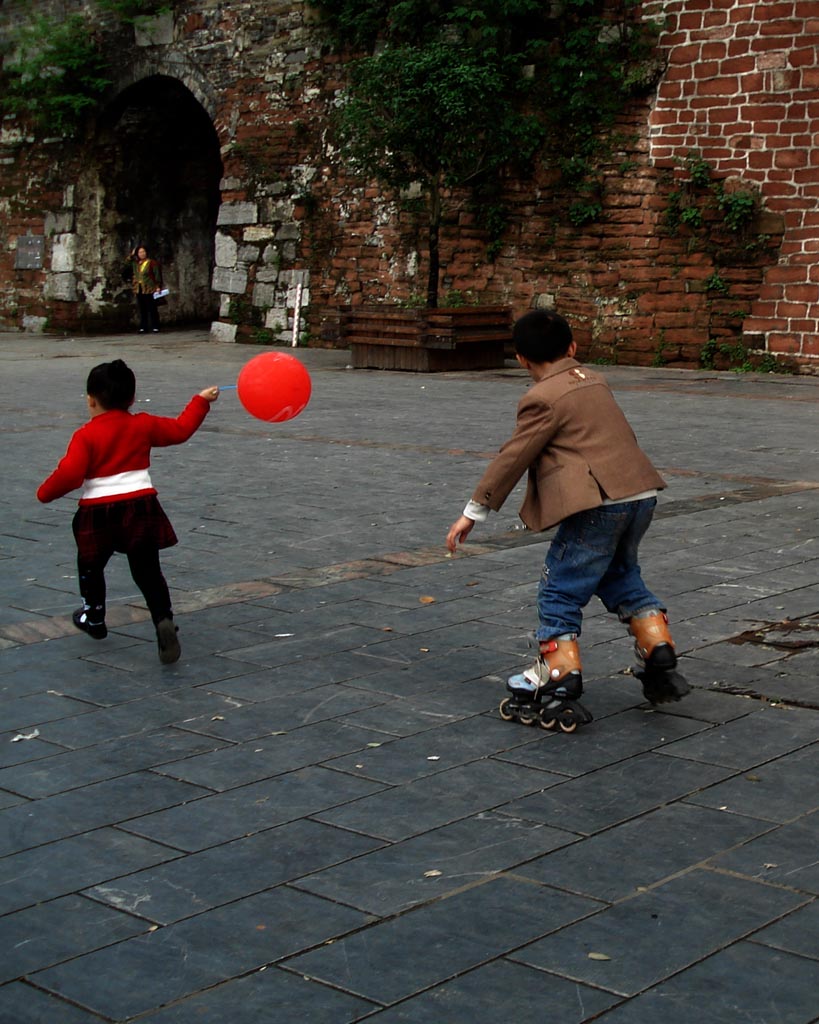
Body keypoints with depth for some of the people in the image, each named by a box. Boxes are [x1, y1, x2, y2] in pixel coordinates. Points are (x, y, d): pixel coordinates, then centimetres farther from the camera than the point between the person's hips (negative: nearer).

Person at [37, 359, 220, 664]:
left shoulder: (86, 435, -9)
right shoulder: (144, 425, 4)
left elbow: (70, 474, -17)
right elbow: (180, 429, 17)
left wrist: (45, 492, 1)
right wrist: (201, 401, 31)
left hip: (98, 511, -3)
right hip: (141, 507, 3)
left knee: (91, 567, 22)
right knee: (147, 571, 8)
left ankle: (94, 619, 37)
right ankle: (164, 619, -12)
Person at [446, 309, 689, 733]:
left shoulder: (542, 399, -6)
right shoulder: (593, 381, 18)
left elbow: (513, 458, -7)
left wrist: (474, 511, -1)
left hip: (598, 505, -9)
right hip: (641, 494, 9)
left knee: (560, 591, -1)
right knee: (621, 577, 27)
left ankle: (559, 688, -7)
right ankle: (660, 658, 21)